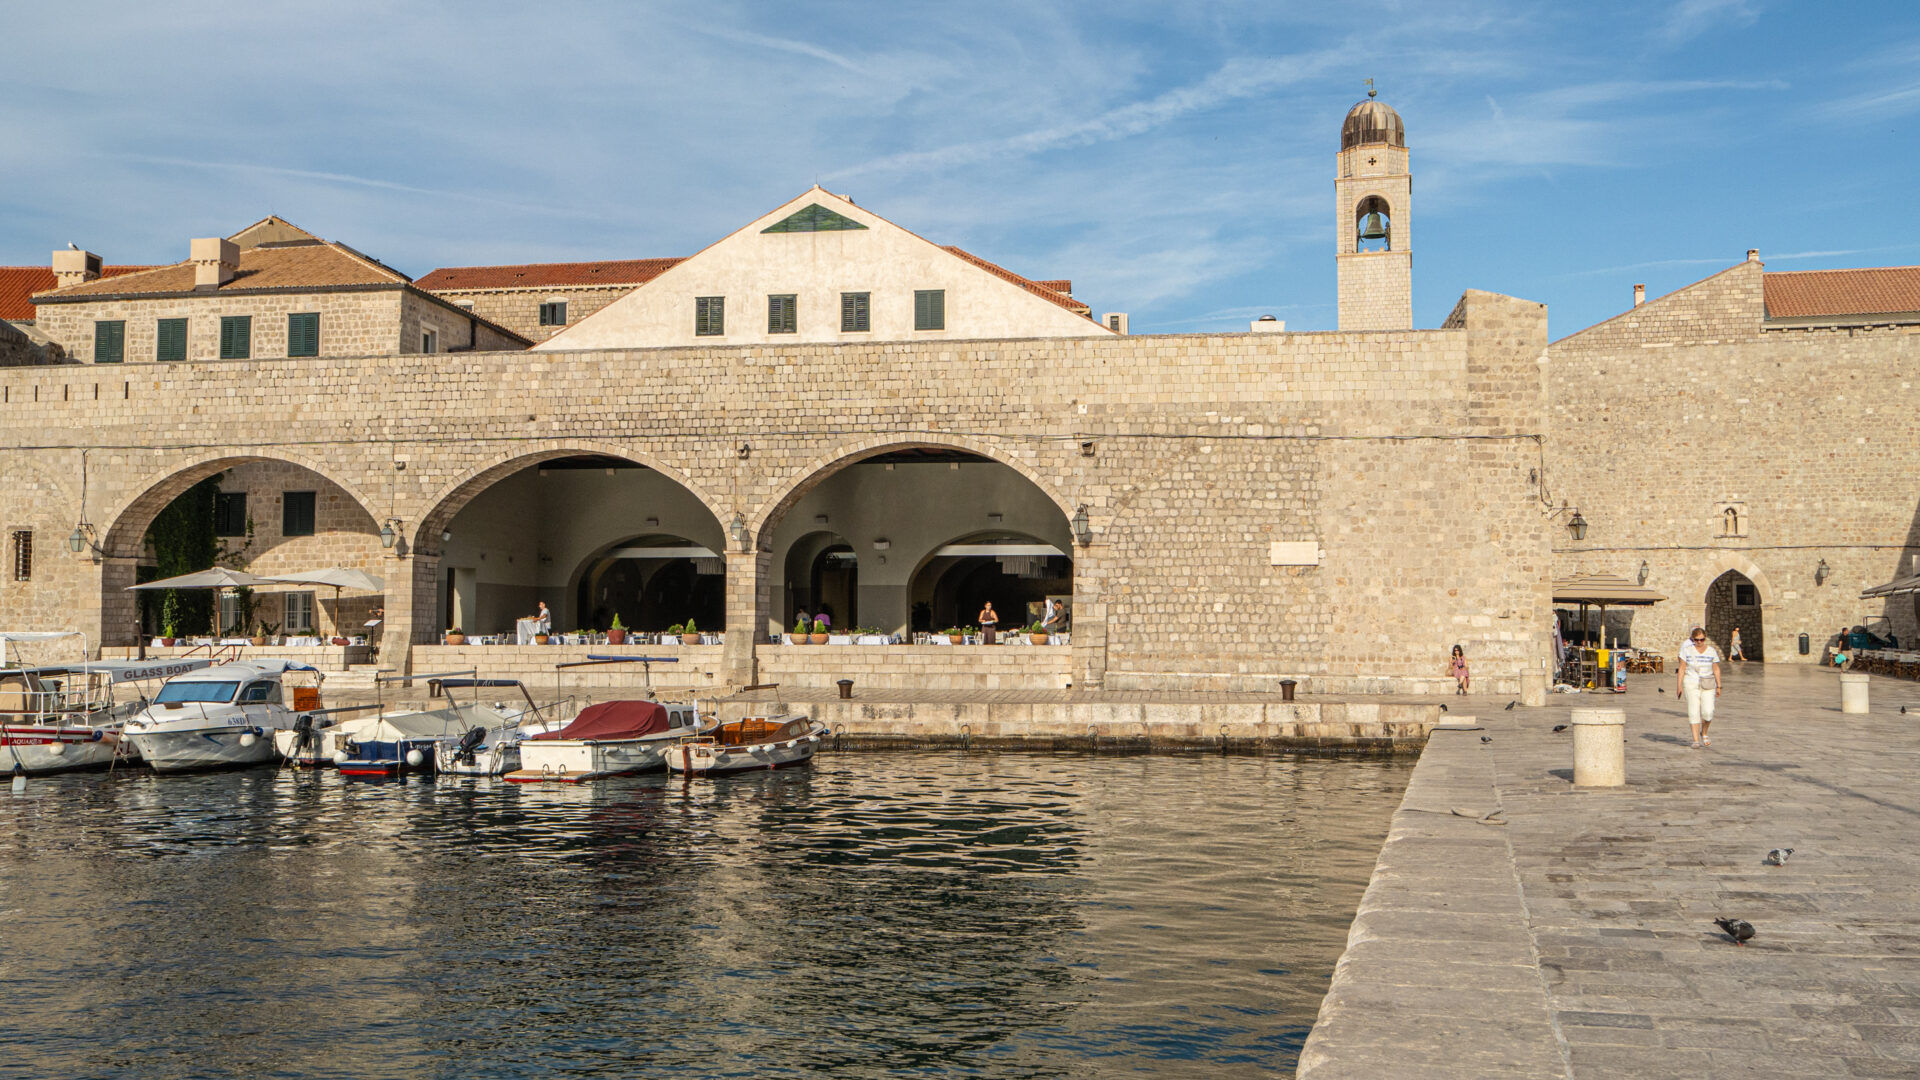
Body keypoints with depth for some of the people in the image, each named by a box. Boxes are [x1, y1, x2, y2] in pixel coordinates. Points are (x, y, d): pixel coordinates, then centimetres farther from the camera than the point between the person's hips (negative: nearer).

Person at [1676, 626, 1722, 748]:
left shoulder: (1711, 651, 1)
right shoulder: (1687, 650, -2)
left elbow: (1716, 669, 6)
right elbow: (1682, 668, -1)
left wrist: (1718, 686, 2)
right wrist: (1679, 685, -5)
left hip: (1708, 685, 1)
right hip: (1691, 683, -1)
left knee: (1708, 712, -9)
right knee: (1693, 712, -7)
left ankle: (1704, 733, 18)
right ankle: (1696, 740, -4)